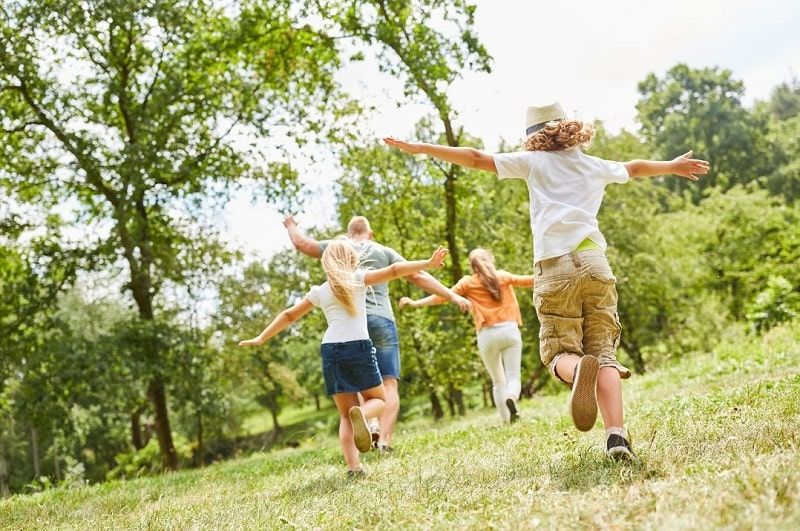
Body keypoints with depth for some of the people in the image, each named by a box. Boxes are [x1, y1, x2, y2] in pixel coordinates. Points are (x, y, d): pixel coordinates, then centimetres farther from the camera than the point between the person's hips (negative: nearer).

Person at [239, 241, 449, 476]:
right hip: (358, 346, -3)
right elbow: (393, 271, -3)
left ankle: (353, 467, -6)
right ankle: (361, 413, -21)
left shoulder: (319, 291, 17)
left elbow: (289, 315, 23)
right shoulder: (358, 278, 8)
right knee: (378, 398, 15)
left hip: (330, 350, 3)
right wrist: (428, 263, -5)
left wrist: (261, 338, 31)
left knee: (345, 415, 11)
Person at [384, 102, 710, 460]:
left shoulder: (534, 161, 13)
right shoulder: (597, 166, 22)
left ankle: (579, 368, -34)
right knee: (604, 352, 3)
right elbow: (635, 167, 42)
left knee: (560, 351, 4)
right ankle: (617, 436, -16)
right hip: (594, 262, 2)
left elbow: (475, 158, 12)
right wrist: (674, 166, 62)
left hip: (554, 268, -2)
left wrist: (419, 148, 18)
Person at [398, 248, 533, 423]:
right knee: (513, 377, -1)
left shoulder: (468, 282, 7)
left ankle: (506, 420, 8)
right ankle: (511, 397, -34)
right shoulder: (503, 276, 11)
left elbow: (442, 296, 0)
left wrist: (416, 303, 2)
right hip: (509, 330, 0)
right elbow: (527, 280, 16)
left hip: (487, 335, 0)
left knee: (498, 381, 15)